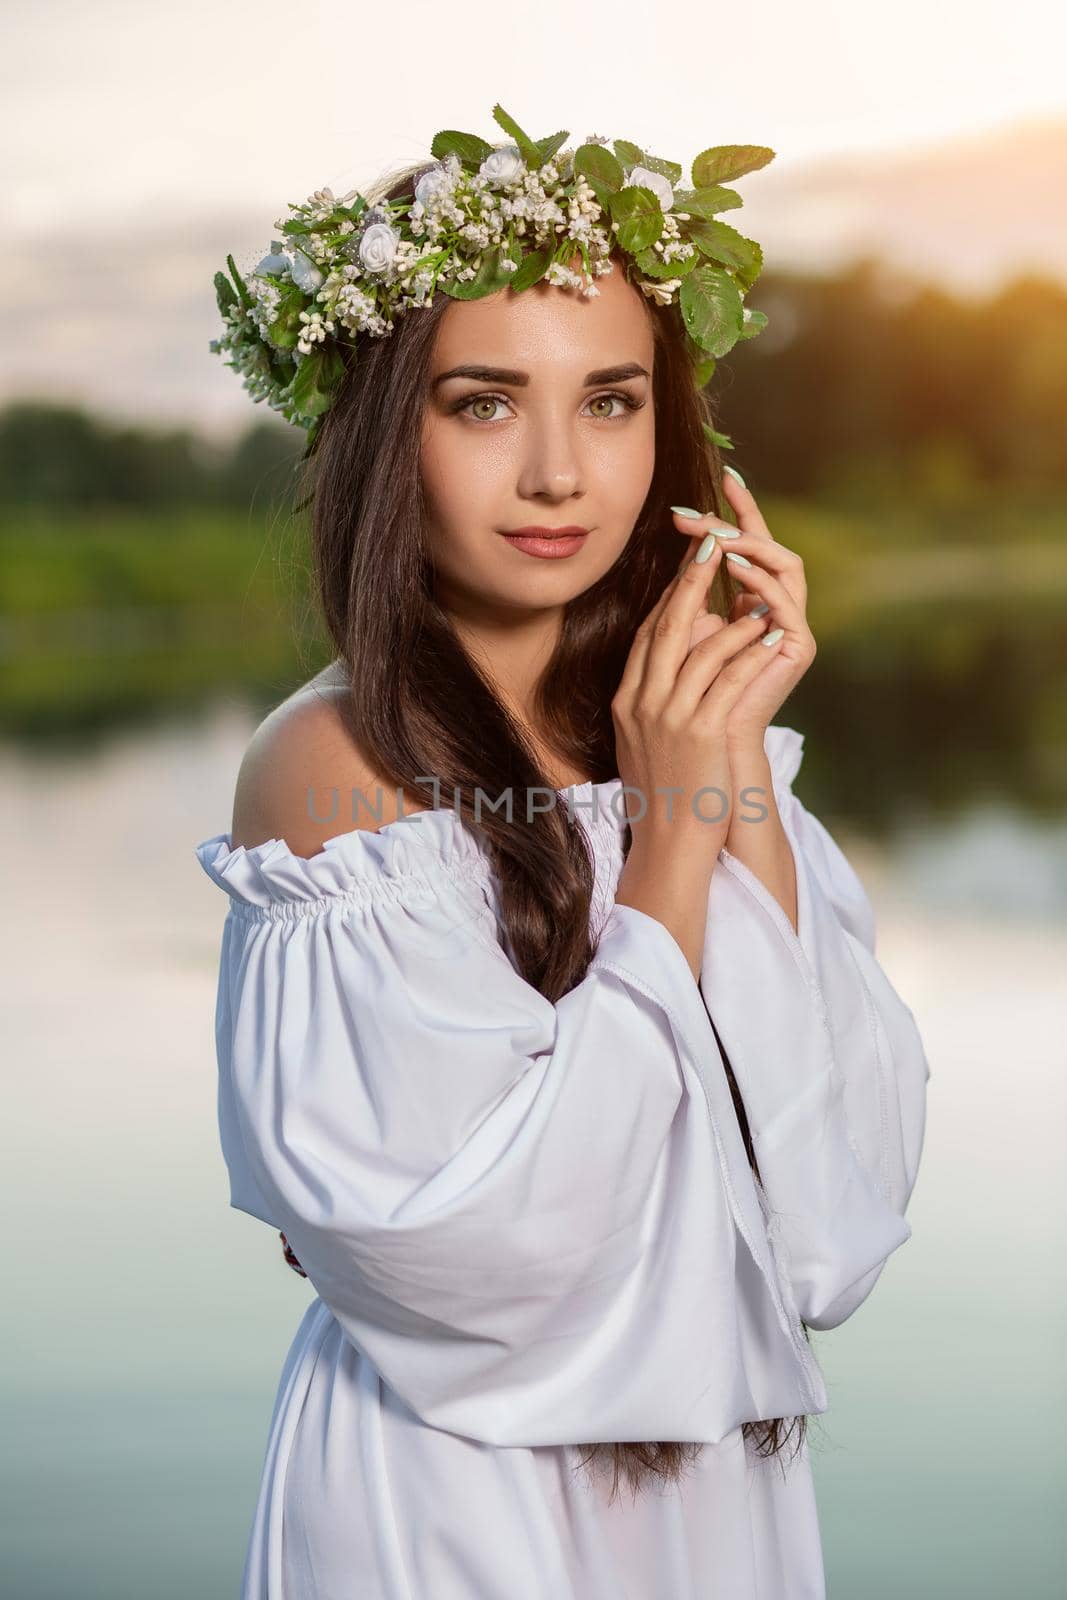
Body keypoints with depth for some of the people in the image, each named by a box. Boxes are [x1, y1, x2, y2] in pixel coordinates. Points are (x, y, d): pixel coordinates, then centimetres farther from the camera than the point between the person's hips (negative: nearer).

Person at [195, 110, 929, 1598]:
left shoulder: (670, 718, -1)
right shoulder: (331, 769, -18)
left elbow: (847, 1171, -8)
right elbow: (485, 1243, -22)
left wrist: (743, 771, -17)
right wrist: (674, 832, -21)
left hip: (722, 1454, 6)